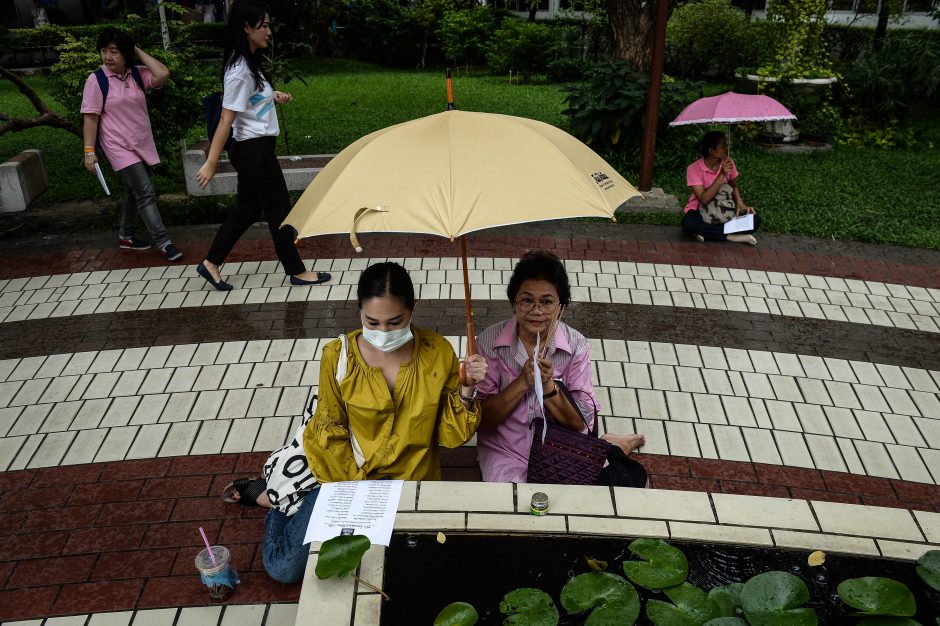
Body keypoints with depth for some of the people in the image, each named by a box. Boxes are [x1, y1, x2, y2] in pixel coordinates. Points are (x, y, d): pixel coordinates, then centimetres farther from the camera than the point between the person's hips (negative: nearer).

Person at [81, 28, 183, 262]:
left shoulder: (137, 74, 1)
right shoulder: (96, 80, -10)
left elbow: (163, 74, -18)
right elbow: (90, 118, -10)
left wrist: (138, 52, -8)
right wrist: (89, 151, -13)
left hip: (142, 144, 6)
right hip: (119, 147, -6)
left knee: (135, 192, 17)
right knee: (146, 193, -13)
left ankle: (126, 236, 34)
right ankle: (163, 242, -10)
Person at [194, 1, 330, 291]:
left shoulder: (249, 64, 8)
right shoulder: (239, 71, -20)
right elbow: (226, 120, -21)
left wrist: (273, 96, 9)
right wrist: (210, 163, -19)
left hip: (256, 149, 10)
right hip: (254, 150, -10)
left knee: (247, 210, 15)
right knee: (279, 211, 2)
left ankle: (211, 263, 23)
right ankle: (297, 271, 15)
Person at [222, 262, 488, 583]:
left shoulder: (439, 353, -14)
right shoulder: (338, 357, -15)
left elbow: (451, 435, -8)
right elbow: (331, 435, -5)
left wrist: (466, 390, -25)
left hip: (412, 482, 2)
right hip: (347, 474, -1)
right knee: (284, 568, -5)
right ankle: (267, 495, 27)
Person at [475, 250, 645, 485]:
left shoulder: (576, 345, -9)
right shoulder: (489, 342, -12)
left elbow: (580, 422, -8)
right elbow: (482, 419, -11)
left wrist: (547, 386, -24)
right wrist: (523, 382, -25)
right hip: (506, 454, 0)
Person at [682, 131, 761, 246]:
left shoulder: (728, 163, -3)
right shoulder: (694, 169, -16)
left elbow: (734, 186, 14)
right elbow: (704, 199, -24)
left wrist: (740, 203, -8)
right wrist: (721, 175, -27)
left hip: (724, 211, 4)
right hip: (700, 211, -4)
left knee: (755, 220, -19)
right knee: (688, 223, -39)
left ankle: (707, 232, -22)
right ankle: (732, 236, -29)